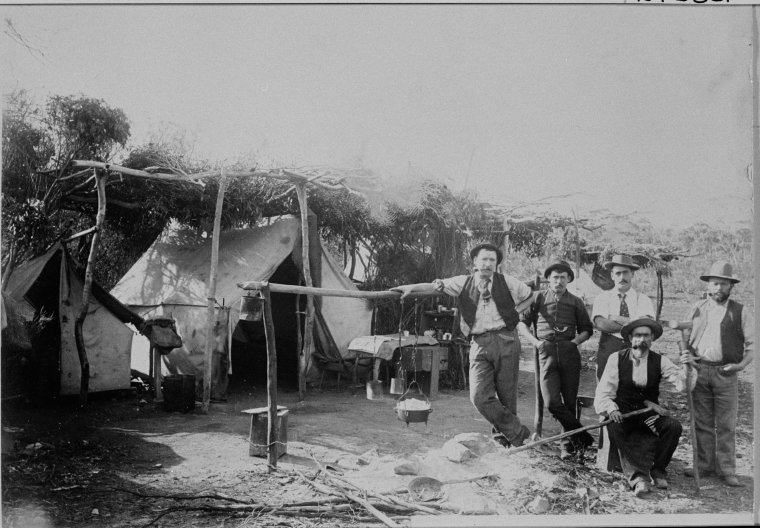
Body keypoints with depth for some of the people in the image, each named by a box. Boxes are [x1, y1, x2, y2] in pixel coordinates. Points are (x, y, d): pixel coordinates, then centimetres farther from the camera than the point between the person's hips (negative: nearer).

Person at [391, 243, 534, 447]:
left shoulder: (506, 282, 5)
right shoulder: (463, 283, 6)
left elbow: (529, 296, 20)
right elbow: (435, 286, -2)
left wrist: (512, 313, 7)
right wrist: (411, 287, -17)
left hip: (506, 340, -1)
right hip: (479, 344, 1)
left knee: (506, 394, 4)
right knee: (479, 396, -9)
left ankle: (504, 434, 24)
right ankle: (517, 432, 5)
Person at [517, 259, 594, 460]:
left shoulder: (575, 302, 13)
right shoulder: (538, 298, 10)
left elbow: (587, 329, 18)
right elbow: (521, 323, 13)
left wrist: (575, 341, 0)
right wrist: (535, 341, 0)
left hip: (570, 354, 1)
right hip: (547, 353, -1)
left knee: (569, 401, 3)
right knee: (552, 402, -12)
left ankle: (567, 443, 18)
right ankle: (582, 436, 2)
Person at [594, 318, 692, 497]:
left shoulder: (660, 361, 3)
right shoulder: (616, 359, -2)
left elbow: (683, 385, -9)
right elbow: (604, 391, -5)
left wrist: (685, 367, -30)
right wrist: (610, 408, -24)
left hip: (649, 415, 2)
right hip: (623, 414, -2)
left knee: (674, 427, -25)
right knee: (614, 428, -33)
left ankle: (658, 470, -3)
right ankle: (639, 475, -28)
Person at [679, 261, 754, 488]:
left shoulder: (740, 312, 4)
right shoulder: (696, 309, 9)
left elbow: (752, 344, 4)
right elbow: (686, 338, 14)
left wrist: (742, 364, -9)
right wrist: (686, 355, -4)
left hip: (726, 373, -2)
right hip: (699, 371, 2)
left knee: (726, 425, 3)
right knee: (702, 423, 8)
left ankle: (727, 469, 13)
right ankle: (704, 465, 19)